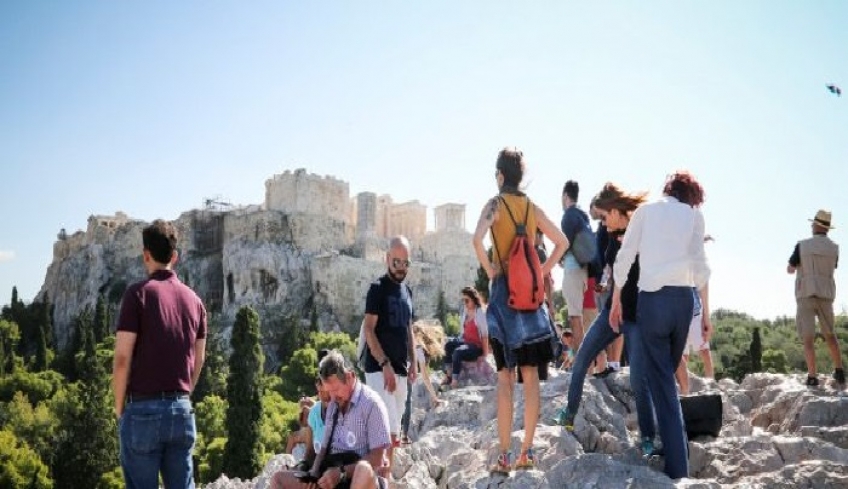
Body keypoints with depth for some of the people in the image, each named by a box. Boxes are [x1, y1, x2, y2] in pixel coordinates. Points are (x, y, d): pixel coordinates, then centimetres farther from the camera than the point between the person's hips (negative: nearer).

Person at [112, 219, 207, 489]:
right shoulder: (193, 299, 9)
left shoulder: (138, 293, -7)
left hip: (143, 409, -4)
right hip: (182, 409, 5)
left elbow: (122, 358, -10)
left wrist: (119, 406, 1)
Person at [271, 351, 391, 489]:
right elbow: (325, 447, 17)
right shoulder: (333, 406, 16)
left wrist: (341, 472, -19)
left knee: (364, 470, -40)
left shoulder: (371, 403, -6)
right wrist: (314, 474, -2)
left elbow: (376, 459, -12)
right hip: (330, 478, 7)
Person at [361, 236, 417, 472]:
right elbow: (369, 330, -13)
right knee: (389, 431, -15)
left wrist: (413, 362, 12)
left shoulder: (407, 291, 14)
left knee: (393, 431, 10)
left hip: (400, 369, 7)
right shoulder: (378, 288, -7)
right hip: (380, 369, -7)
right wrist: (385, 364, -19)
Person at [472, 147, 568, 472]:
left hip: (504, 289, -4)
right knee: (531, 376, 6)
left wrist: (489, 269, -10)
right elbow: (563, 242, 14)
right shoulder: (533, 208, 9)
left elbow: (477, 239, -23)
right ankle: (527, 452, 11)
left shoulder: (495, 204, -5)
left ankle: (504, 456, 0)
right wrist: (542, 271, 12)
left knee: (505, 377, -2)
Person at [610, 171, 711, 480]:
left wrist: (616, 300, 12)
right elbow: (700, 265, 3)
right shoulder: (694, 214, 10)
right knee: (667, 374, 18)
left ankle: (678, 469, -4)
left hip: (652, 298, -2)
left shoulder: (646, 209, 8)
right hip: (684, 299, 2)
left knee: (661, 383, -1)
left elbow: (624, 257, 3)